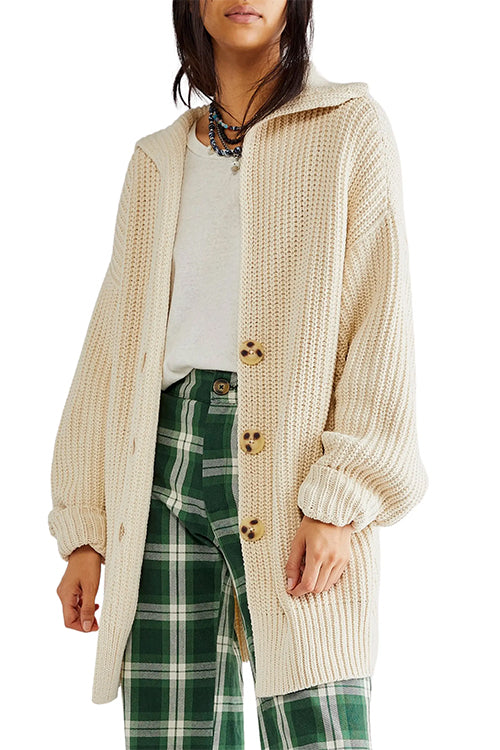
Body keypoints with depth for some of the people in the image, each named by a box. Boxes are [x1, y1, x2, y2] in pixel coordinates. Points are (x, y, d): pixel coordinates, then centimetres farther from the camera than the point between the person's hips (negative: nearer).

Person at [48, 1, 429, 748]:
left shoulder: (349, 129, 7)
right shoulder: (157, 162, 20)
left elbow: (381, 322, -2)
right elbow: (111, 344, 17)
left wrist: (342, 500, -13)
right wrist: (83, 529, 9)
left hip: (289, 474, -4)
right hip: (164, 457, 4)